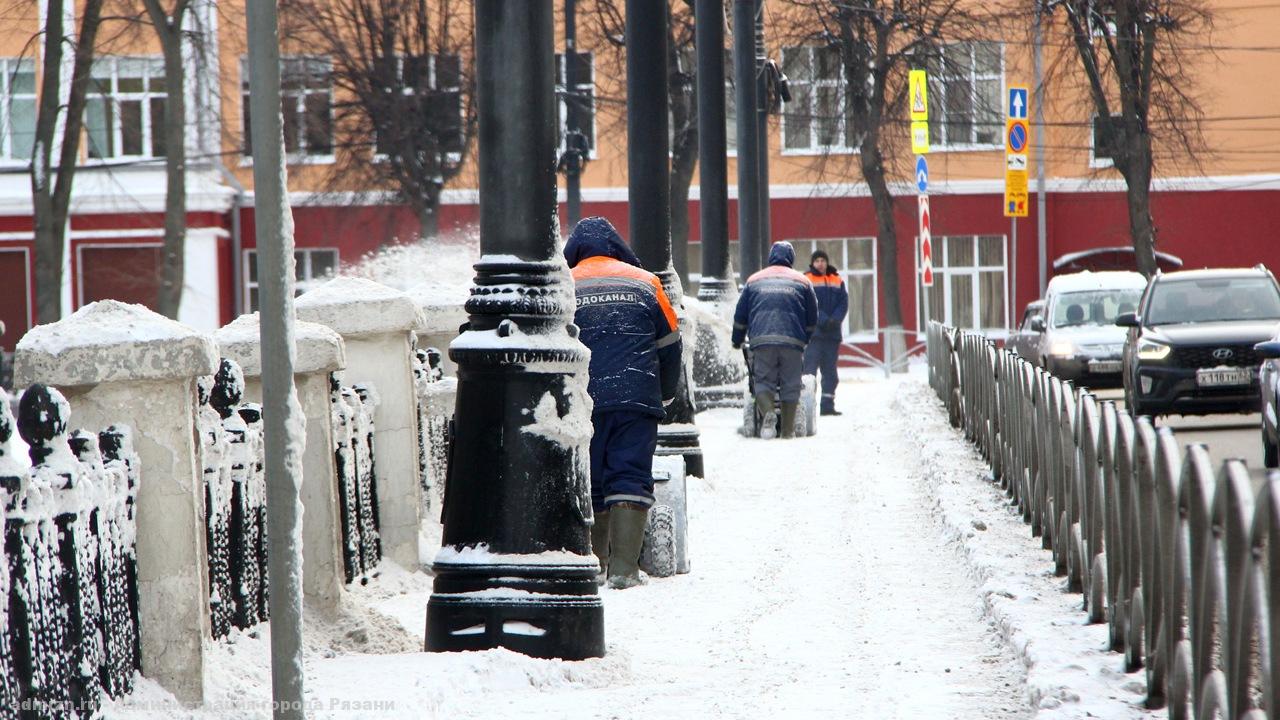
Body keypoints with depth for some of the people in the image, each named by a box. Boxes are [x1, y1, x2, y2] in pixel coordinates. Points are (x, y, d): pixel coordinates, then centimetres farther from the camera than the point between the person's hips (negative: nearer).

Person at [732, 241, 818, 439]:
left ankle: (767, 412, -24)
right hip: (793, 341, 0)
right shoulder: (802, 282, 14)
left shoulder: (754, 281, 16)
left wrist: (737, 341, 28)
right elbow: (812, 319, 17)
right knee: (790, 385, 5)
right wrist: (805, 339, 31)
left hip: (761, 341, 0)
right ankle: (788, 429, 2)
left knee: (763, 382, 3)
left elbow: (740, 316, 16)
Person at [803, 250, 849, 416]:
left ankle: (828, 405, 11)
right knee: (810, 367, -11)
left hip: (833, 332, 5)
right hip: (813, 332, -5)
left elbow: (844, 303, 6)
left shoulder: (837, 280, 12)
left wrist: (835, 319, -12)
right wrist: (823, 320, -19)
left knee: (830, 371, 7)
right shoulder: (806, 280, -1)